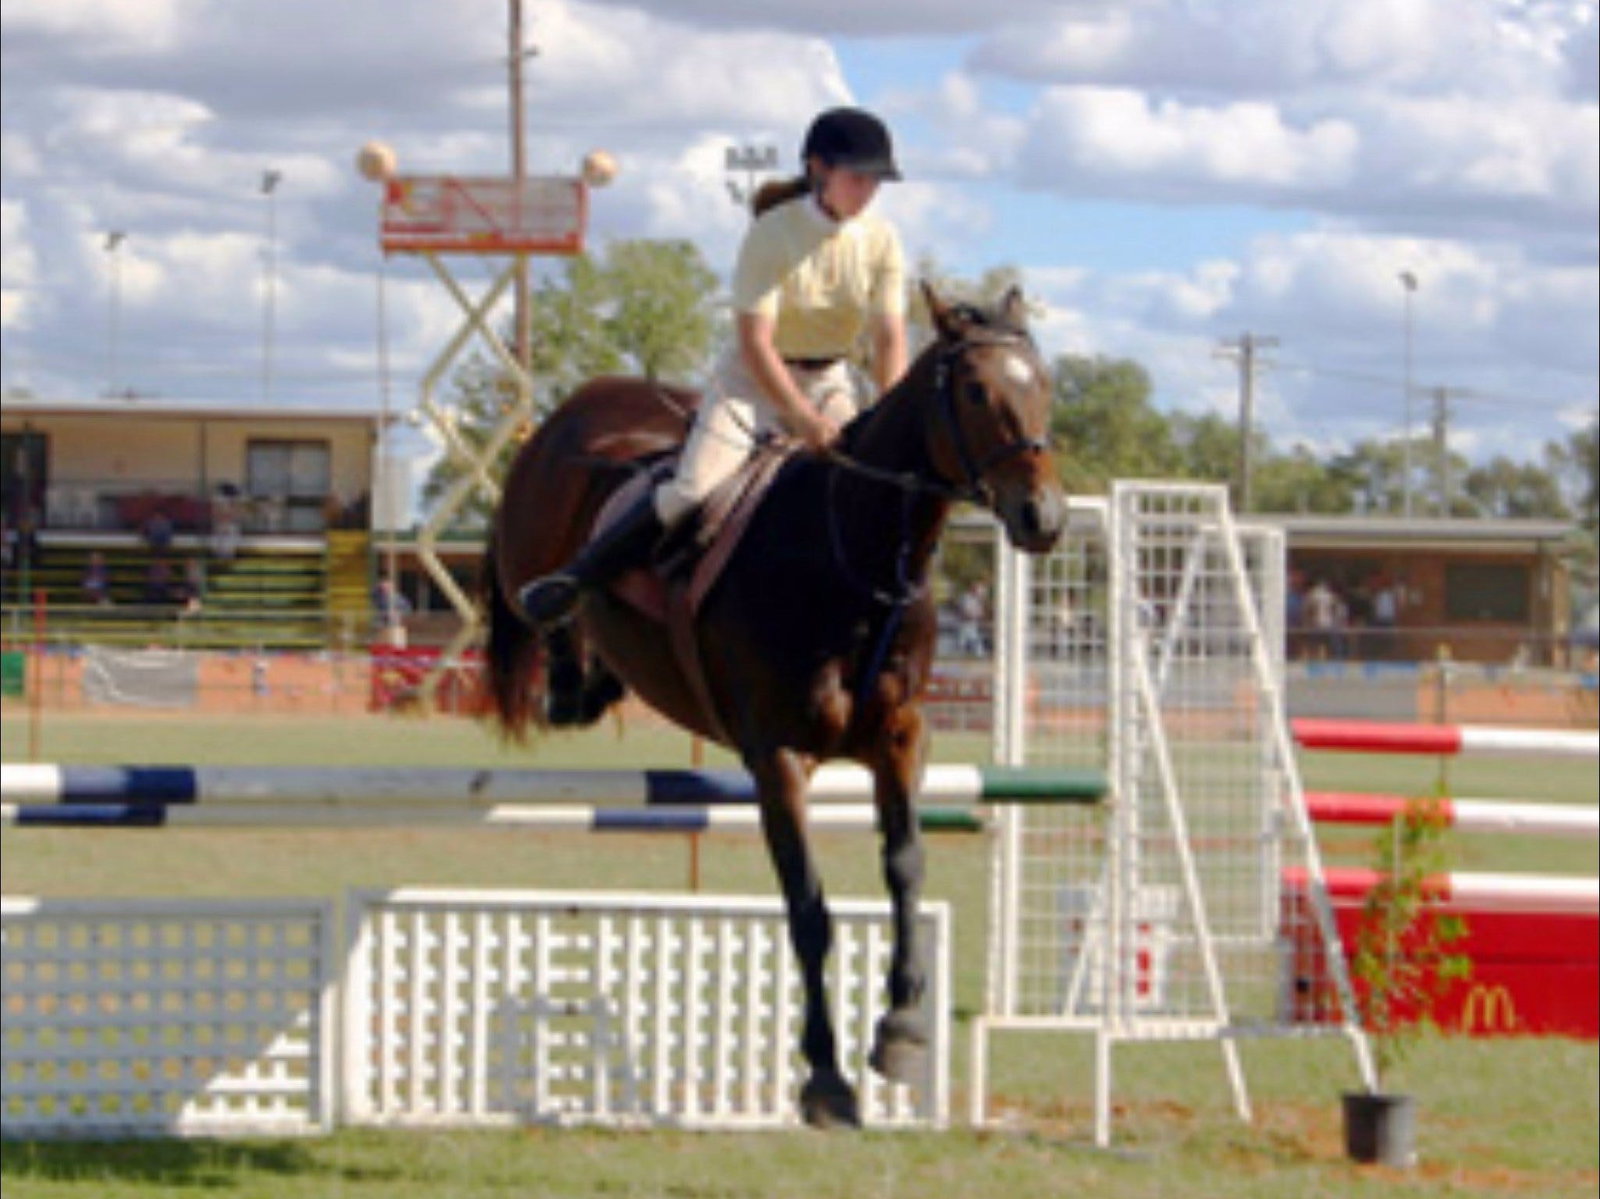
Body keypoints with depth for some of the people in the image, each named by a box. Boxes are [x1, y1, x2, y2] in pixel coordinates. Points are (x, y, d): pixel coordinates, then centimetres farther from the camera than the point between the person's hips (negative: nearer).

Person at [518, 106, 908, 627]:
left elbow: (890, 337, -9)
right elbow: (755, 341, -23)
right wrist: (803, 418, -33)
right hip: (753, 379, -4)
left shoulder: (881, 242, -6)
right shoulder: (772, 236, -18)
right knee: (692, 493, -20)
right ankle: (575, 580, -10)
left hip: (829, 383, 5)